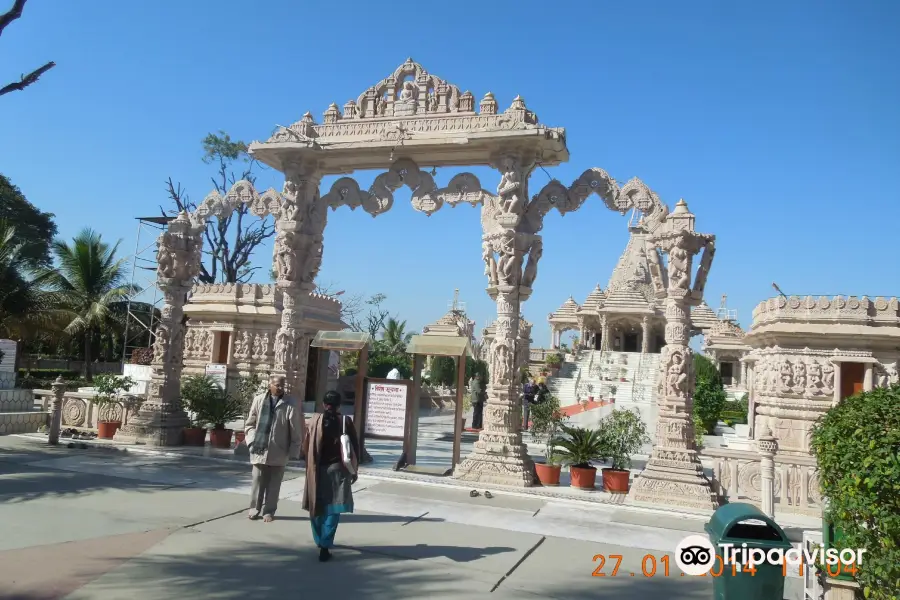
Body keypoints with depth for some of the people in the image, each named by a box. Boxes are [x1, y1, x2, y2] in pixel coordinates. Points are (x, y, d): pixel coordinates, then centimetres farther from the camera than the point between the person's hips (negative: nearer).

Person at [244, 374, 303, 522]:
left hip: (278, 452, -1)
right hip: (260, 450, 1)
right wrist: (252, 440, -4)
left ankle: (269, 511, 20)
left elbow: (296, 430, -4)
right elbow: (250, 423, 9)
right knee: (258, 481, 10)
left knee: (274, 483, 8)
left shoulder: (291, 404, -6)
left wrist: (294, 451, -6)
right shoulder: (259, 400, 2)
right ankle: (254, 508, 24)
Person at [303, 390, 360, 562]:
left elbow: (308, 446, 4)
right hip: (338, 469, -1)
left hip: (317, 470, 2)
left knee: (317, 506, 17)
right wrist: (354, 470, 6)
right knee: (333, 509, 1)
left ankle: (320, 541, 30)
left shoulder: (315, 420, -2)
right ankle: (325, 546, -6)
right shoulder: (346, 421, -4)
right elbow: (355, 447, -3)